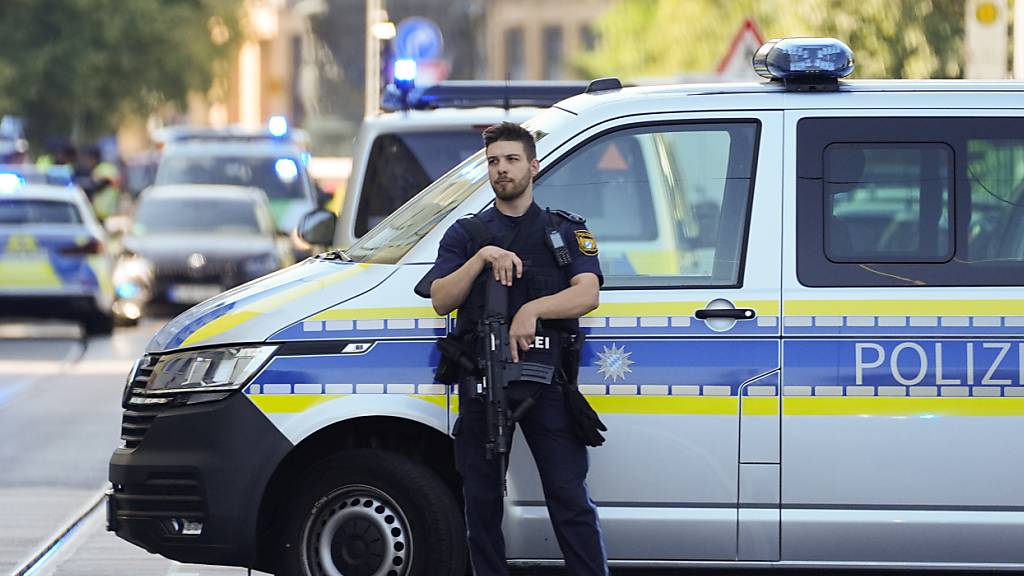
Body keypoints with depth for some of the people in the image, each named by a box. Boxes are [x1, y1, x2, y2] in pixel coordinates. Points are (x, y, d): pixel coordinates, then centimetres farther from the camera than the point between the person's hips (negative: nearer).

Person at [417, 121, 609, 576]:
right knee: (481, 501, 6)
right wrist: (482, 258, -12)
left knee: (570, 499, -7)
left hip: (546, 381, -2)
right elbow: (441, 300, 2)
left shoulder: (566, 231, 12)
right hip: (481, 383, 2)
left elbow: (587, 294, -4)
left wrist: (532, 310, -19)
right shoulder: (465, 235, 16)